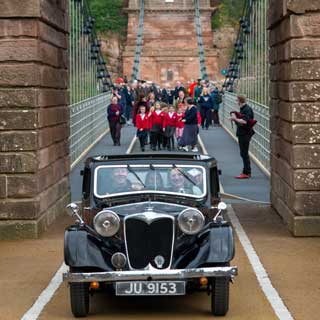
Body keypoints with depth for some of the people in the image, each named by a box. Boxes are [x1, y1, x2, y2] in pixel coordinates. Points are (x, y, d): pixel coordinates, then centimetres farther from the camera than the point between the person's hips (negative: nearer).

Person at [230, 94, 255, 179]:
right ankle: (247, 172, 23)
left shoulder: (247, 109, -18)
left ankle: (246, 173, -2)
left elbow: (244, 121, -28)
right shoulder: (242, 109, 13)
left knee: (244, 153, -6)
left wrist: (235, 119, -20)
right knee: (244, 153, 15)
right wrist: (235, 118, 0)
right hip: (241, 133, 10)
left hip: (245, 134, -10)